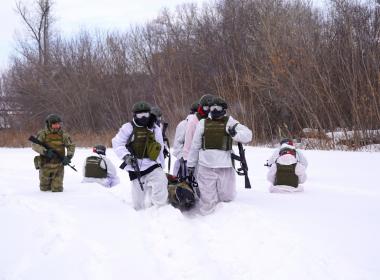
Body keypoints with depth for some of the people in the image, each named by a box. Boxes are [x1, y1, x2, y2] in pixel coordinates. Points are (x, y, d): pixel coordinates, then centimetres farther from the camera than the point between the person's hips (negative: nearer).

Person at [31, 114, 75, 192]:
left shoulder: (63, 134, -1)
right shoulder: (42, 134, -6)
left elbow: (71, 146, 2)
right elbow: (35, 145, -16)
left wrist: (68, 157, -15)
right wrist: (45, 151, -30)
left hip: (59, 166, 0)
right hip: (45, 166, 0)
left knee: (57, 190, -3)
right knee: (44, 189, 11)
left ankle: (56, 184, 32)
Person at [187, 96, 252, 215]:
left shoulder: (229, 122, 6)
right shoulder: (203, 123, 10)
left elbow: (248, 135, -3)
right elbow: (195, 146, 16)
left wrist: (235, 134, -23)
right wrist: (191, 164, 17)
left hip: (225, 166, -1)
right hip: (206, 166, 1)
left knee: (227, 198, 2)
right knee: (207, 201, 0)